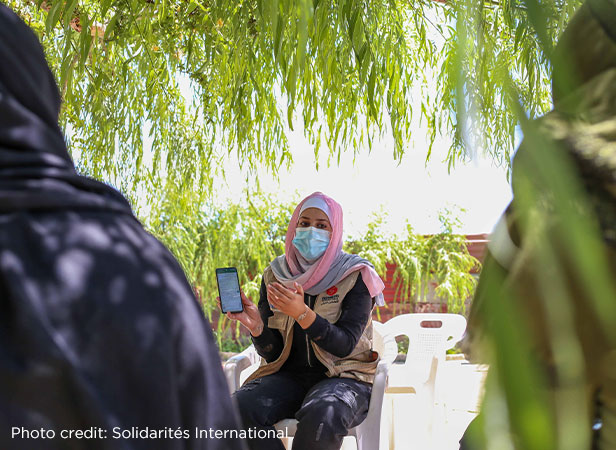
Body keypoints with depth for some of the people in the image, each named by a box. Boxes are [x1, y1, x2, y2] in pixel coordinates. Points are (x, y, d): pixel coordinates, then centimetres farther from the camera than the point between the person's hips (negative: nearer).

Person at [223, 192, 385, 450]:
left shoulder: (355, 276, -4)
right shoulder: (275, 275, 7)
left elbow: (345, 346, -14)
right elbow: (271, 353, 5)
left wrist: (301, 313, -28)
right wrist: (257, 327, -18)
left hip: (342, 376, -3)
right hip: (288, 375, 4)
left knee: (321, 416, -38)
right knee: (238, 409, -27)